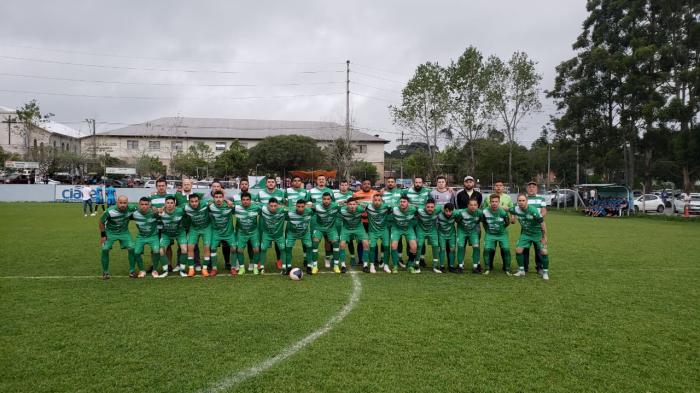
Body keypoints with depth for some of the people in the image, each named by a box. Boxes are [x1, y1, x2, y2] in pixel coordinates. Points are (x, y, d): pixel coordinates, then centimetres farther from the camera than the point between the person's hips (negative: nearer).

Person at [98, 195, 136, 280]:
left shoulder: (131, 208, -23)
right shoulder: (110, 211, -28)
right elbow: (101, 222, -11)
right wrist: (103, 235, -8)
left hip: (124, 232, 2)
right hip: (110, 232, -2)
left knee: (131, 248, -12)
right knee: (105, 249, -15)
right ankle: (105, 272, 4)